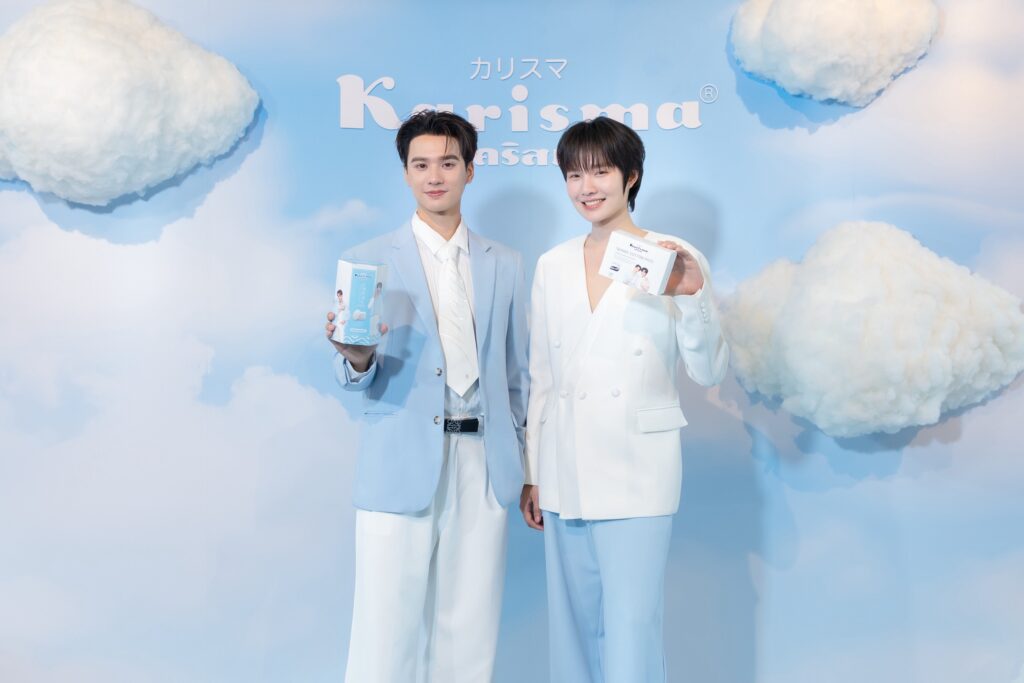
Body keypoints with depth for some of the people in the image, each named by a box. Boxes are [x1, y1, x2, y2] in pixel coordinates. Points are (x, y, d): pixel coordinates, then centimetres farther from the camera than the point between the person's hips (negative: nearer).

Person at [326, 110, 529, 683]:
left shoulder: (505, 265, 11)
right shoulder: (371, 261, 3)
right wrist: (358, 357, -23)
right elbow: (358, 379, 0)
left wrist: (528, 469, 13)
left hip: (485, 468, 3)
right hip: (402, 470, -2)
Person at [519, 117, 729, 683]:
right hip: (564, 475, 4)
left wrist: (694, 296, -20)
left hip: (636, 474, -4)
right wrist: (530, 474, 13)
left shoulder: (675, 260, -3)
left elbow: (708, 373, -5)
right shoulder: (553, 266, 9)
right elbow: (541, 378, 12)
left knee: (631, 631, -3)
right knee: (574, 629, 12)